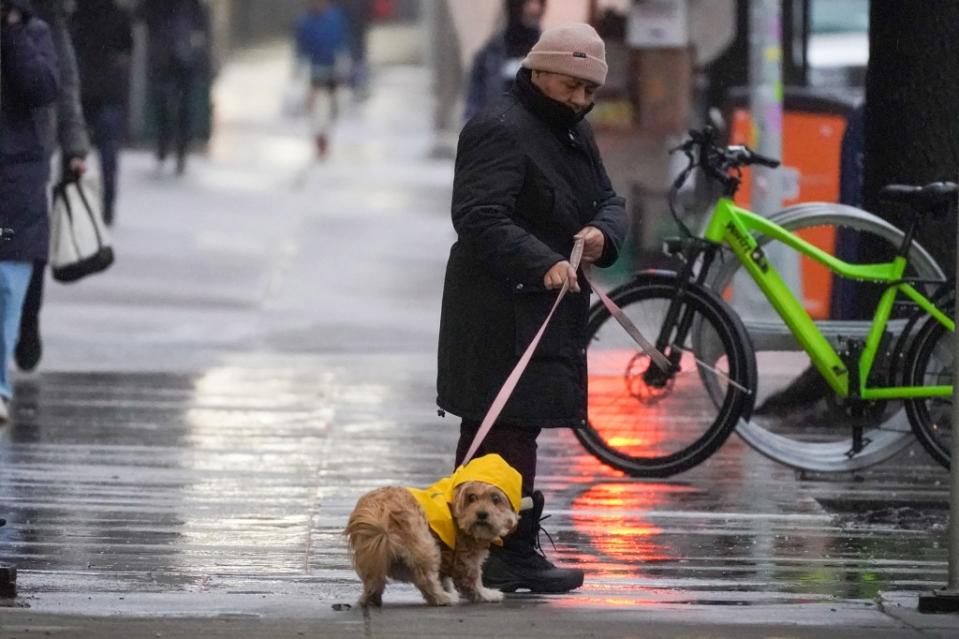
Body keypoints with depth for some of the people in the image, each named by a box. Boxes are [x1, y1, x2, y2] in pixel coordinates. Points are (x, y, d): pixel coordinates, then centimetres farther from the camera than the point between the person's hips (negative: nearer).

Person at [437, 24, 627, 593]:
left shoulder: (575, 134, 19)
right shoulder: (501, 130, -14)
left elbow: (609, 200, 18)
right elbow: (479, 218, -23)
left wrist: (601, 233, -6)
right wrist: (543, 264, -31)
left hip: (548, 310, 10)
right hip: (503, 312, -10)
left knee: (488, 432, 14)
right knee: (513, 428, -12)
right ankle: (513, 553, -12)